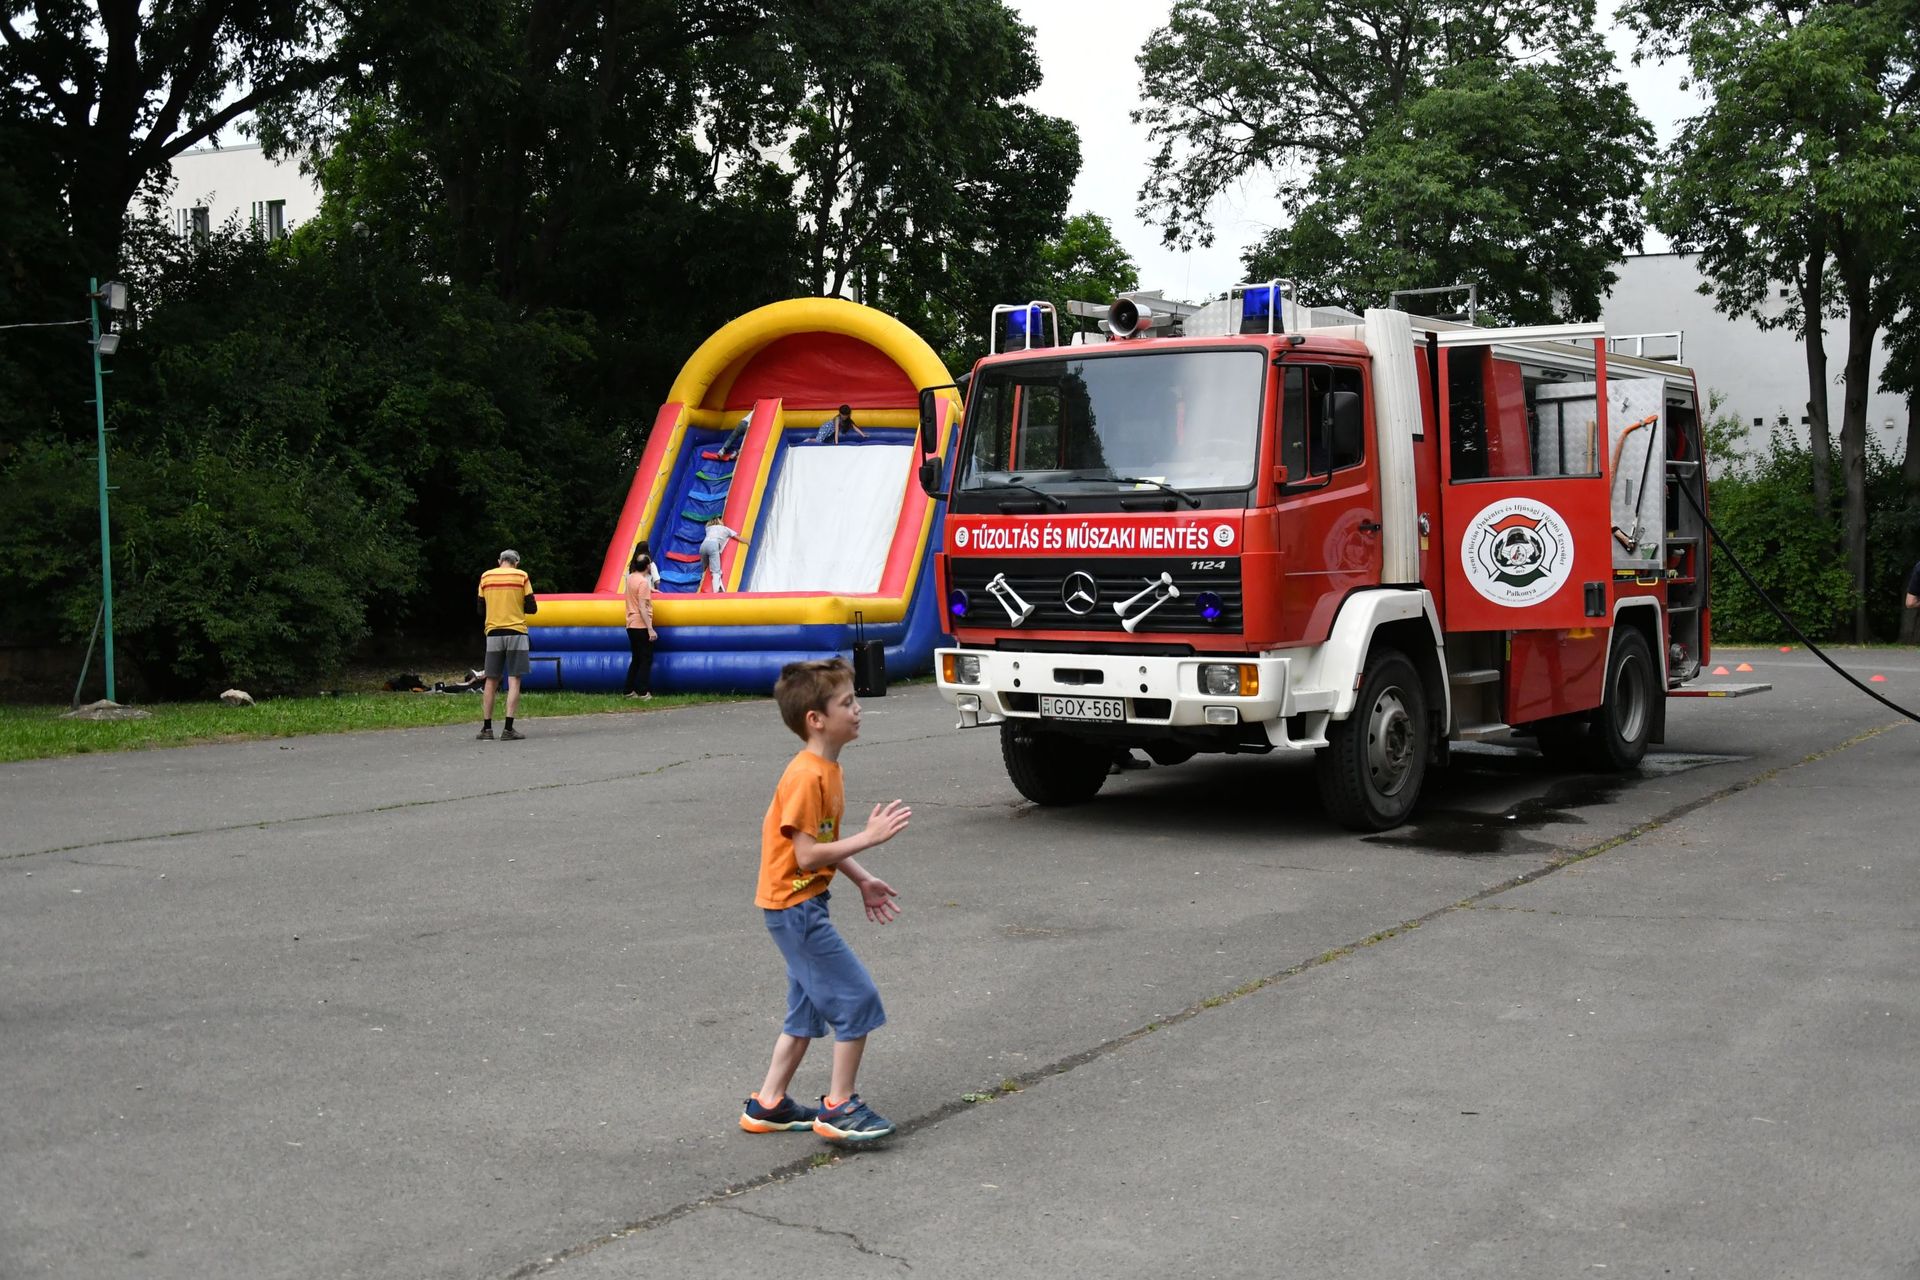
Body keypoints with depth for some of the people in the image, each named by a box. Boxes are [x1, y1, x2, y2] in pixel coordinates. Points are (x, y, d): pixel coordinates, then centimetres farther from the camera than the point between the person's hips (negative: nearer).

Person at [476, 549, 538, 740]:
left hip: (493, 633, 3)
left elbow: (481, 610, 10)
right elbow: (532, 608, -1)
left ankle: (487, 728, 8)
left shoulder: (485, 577, 5)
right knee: (514, 681, -2)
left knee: (491, 682, 8)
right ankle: (508, 729, -8)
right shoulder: (521, 576, -2)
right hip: (516, 632, -2)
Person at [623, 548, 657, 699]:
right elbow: (642, 608, -22)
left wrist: (649, 589, 43)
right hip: (641, 626, -8)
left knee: (636, 659, 15)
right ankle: (643, 693, -6)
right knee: (646, 660, -2)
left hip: (631, 625, 8)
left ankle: (630, 691, 15)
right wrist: (650, 629, -23)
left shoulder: (631, 577, 8)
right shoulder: (643, 582, -17)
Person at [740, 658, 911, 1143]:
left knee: (809, 1008, 17)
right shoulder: (805, 777, -23)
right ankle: (839, 1108, 4)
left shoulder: (828, 769, 8)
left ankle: (768, 1105, 26)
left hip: (803, 906, 10)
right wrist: (869, 837, -25)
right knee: (858, 998, -6)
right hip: (795, 906, -10)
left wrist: (862, 880, 12)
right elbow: (807, 855, -25)